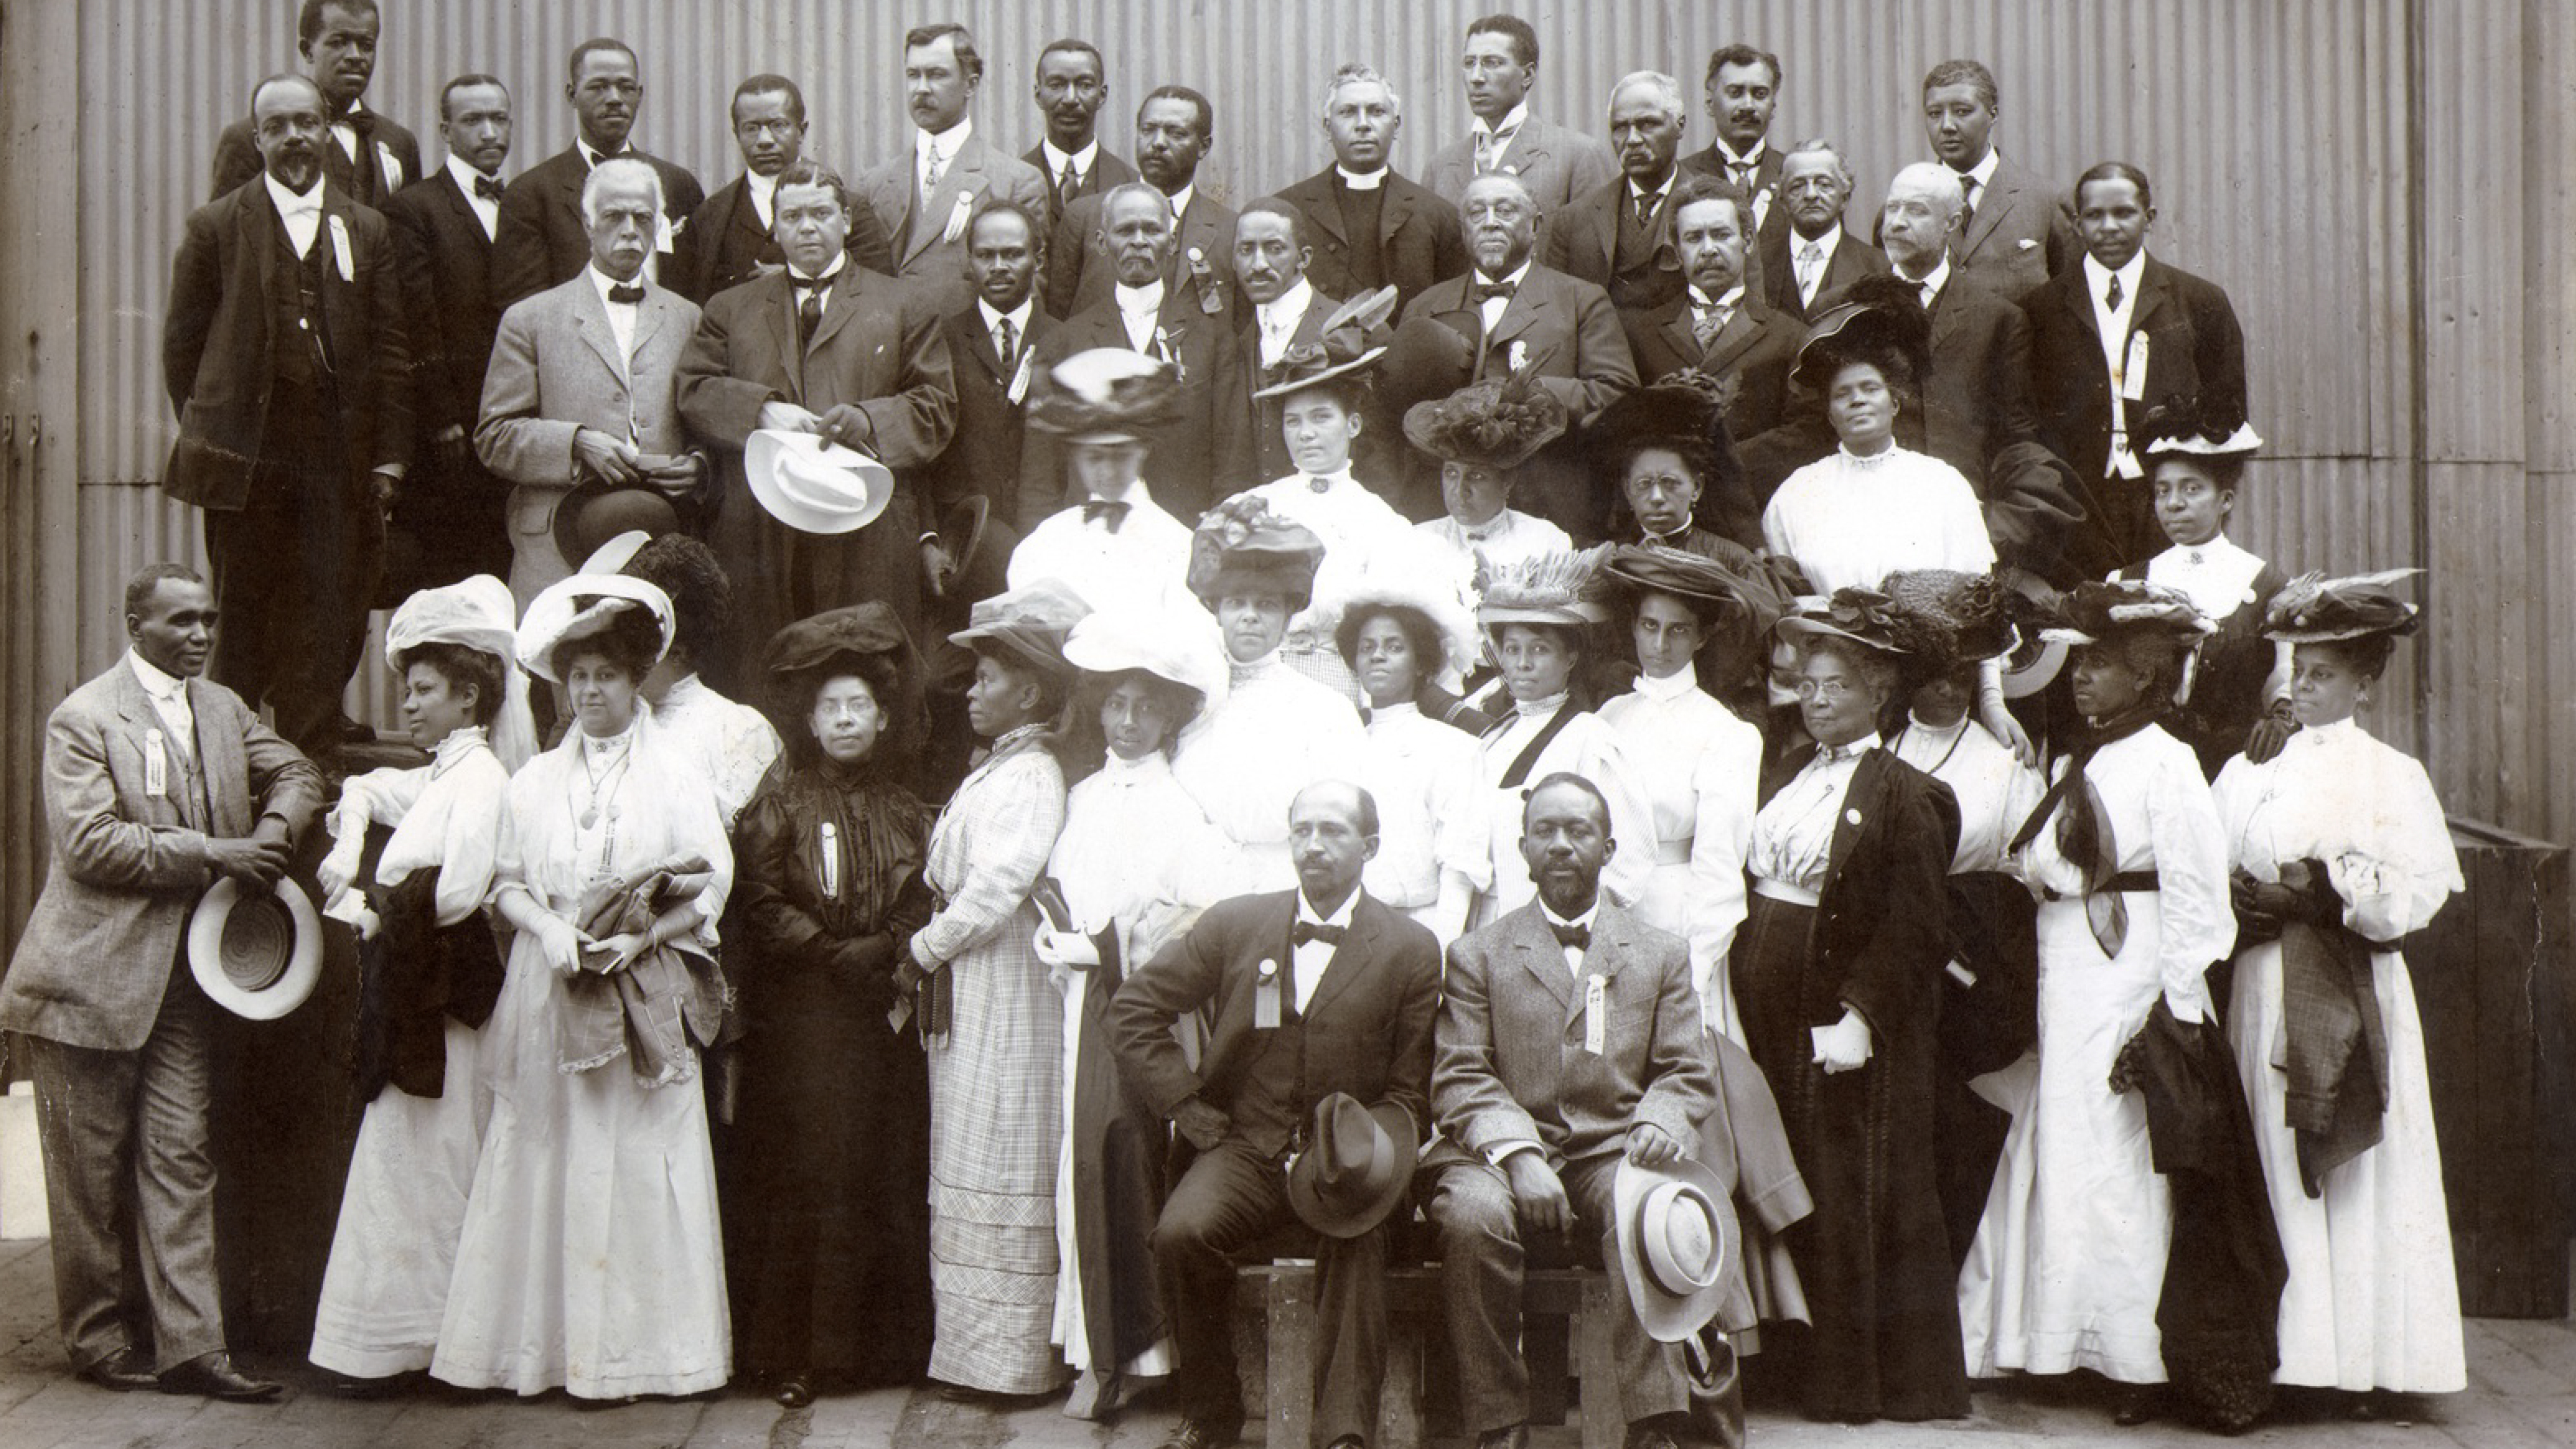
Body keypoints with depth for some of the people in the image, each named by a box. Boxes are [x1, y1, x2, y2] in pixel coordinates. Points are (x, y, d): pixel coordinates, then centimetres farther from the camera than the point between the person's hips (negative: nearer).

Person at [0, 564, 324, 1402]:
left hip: (186, 977, 6)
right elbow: (89, 844, -17)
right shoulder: (83, 719, -9)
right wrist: (211, 854, -19)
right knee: (92, 1170, 5)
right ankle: (98, 1340, 18)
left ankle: (190, 1344, 7)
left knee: (180, 1158, 5)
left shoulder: (223, 709, 11)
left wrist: (276, 829, 0)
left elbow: (296, 773, 22)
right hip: (94, 977, -5)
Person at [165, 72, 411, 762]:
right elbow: (181, 343, 8)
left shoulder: (367, 231, 10)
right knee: (244, 621, 4)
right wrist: (207, 434, 4)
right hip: (245, 459, -1)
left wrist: (388, 457, 2)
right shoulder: (216, 226, 5)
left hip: (340, 463, 1)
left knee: (332, 625, -1)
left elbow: (392, 352, 8)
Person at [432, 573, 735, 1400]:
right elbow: (505, 882, 10)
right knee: (550, 1164, 0)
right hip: (550, 996, 3)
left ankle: (642, 1343, 3)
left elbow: (711, 886, -1)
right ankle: (551, 1343, 7)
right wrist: (549, 928, -10)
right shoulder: (535, 781, 14)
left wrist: (641, 937, -15)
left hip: (645, 1001, -3)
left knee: (641, 1166, -3)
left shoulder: (677, 774, 5)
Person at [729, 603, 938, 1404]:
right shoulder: (782, 798, 2)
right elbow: (760, 900, -6)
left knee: (885, 1173, 3)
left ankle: (881, 1343, 11)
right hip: (799, 1016, -3)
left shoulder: (903, 810, 13)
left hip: (881, 1015, 3)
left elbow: (923, 906, 9)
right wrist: (831, 955, -9)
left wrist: (881, 951, -8)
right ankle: (793, 1352, -1)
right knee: (801, 1174, -6)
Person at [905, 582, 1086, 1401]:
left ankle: (1003, 1361, 5)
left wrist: (921, 952, -10)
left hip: (1003, 996, -9)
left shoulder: (1029, 777, -15)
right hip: (969, 995, 9)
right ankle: (985, 1349, 20)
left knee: (996, 1176, -3)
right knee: (977, 1170, 12)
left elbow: (995, 891, -22)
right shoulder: (999, 771, 16)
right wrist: (930, 954, 7)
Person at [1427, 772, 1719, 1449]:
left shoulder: (1662, 953, 19)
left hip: (1615, 1154, 1)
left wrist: (1660, 1122, -13)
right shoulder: (1477, 955, 14)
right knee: (1472, 1215, -34)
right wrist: (1519, 1153, -16)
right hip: (1506, 1152, 0)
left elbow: (1690, 1074, 12)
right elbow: (1459, 1078, 3)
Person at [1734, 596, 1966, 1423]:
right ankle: (1813, 1369, 22)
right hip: (1771, 1016, 7)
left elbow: (1912, 930, -15)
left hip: (1842, 1023, -7)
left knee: (1848, 1194, -1)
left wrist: (1860, 1016, -23)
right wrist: (1741, 997, 7)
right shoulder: (1785, 782, 15)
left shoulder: (1901, 795, -7)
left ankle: (1856, 1382, 10)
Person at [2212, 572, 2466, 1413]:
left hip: (2352, 996, -3)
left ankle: (2368, 1360, 4)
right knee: (2273, 1169, 3)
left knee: (2358, 1176, -2)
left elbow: (2413, 898, -6)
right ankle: (2284, 1348, 8)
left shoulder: (2391, 777, 1)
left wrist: (2321, 889, -15)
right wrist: (2252, 901, -9)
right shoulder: (2250, 774, 12)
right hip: (2267, 994, 4)